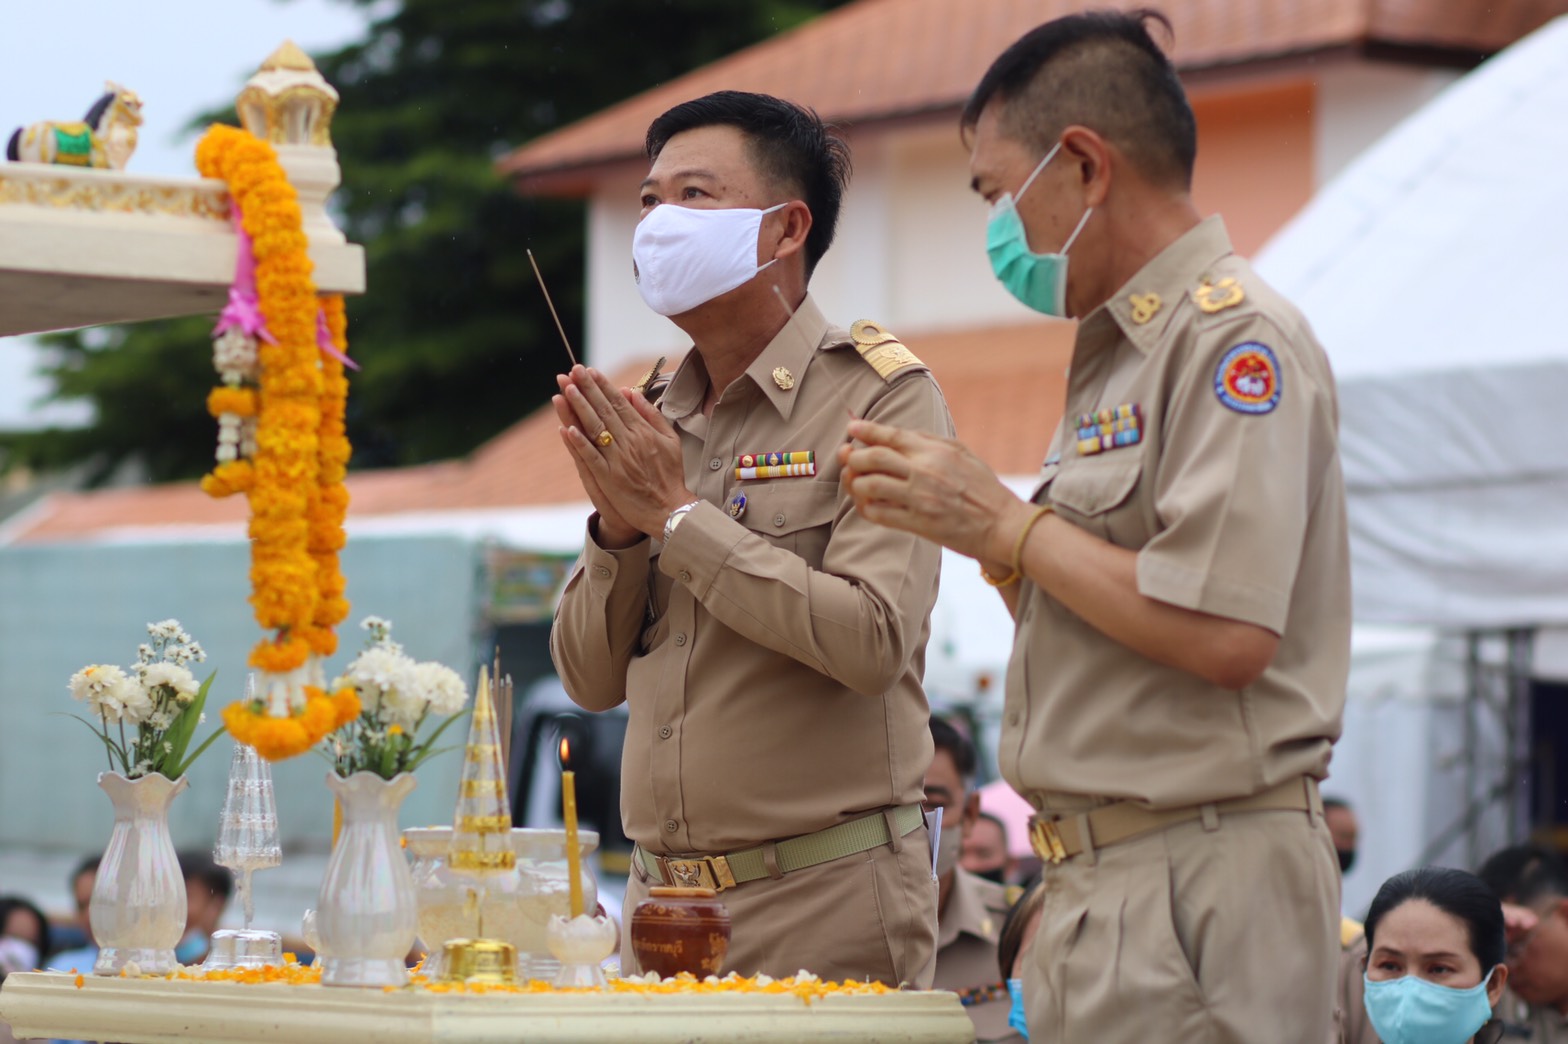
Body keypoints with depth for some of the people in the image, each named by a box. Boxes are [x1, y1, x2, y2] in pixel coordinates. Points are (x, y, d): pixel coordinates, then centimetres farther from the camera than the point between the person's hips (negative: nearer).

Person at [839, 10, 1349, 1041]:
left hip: (1203, 876, -9)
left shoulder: (1236, 337, -11)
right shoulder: (1120, 356, 20)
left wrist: (1001, 522, -11)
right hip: (1099, 879, 9)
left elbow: (1223, 632, -21)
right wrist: (973, 523, 7)